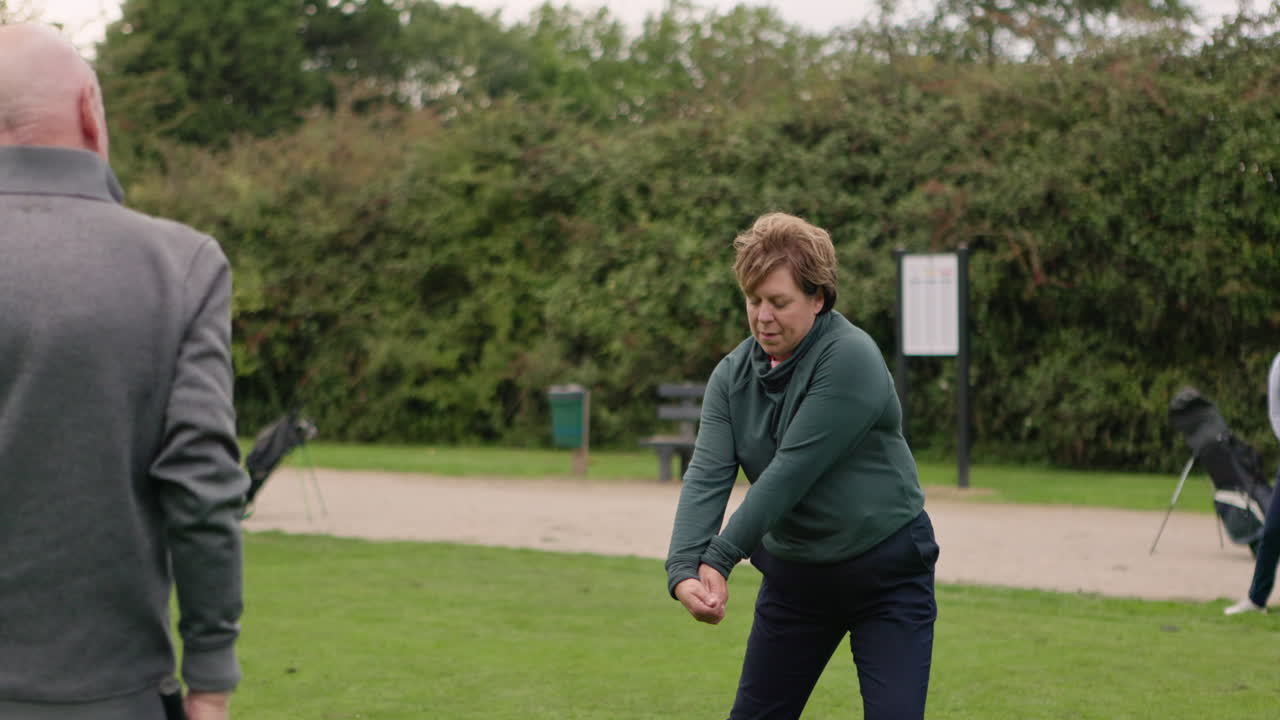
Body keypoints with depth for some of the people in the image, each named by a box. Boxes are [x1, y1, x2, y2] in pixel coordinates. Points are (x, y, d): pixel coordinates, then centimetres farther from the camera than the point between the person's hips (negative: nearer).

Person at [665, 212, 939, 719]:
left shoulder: (850, 359, -22)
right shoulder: (732, 375, -3)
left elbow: (792, 470, -26)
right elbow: (708, 475, -13)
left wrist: (721, 557, -26)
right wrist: (684, 569, -28)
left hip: (887, 574, -6)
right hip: (795, 573, 6)